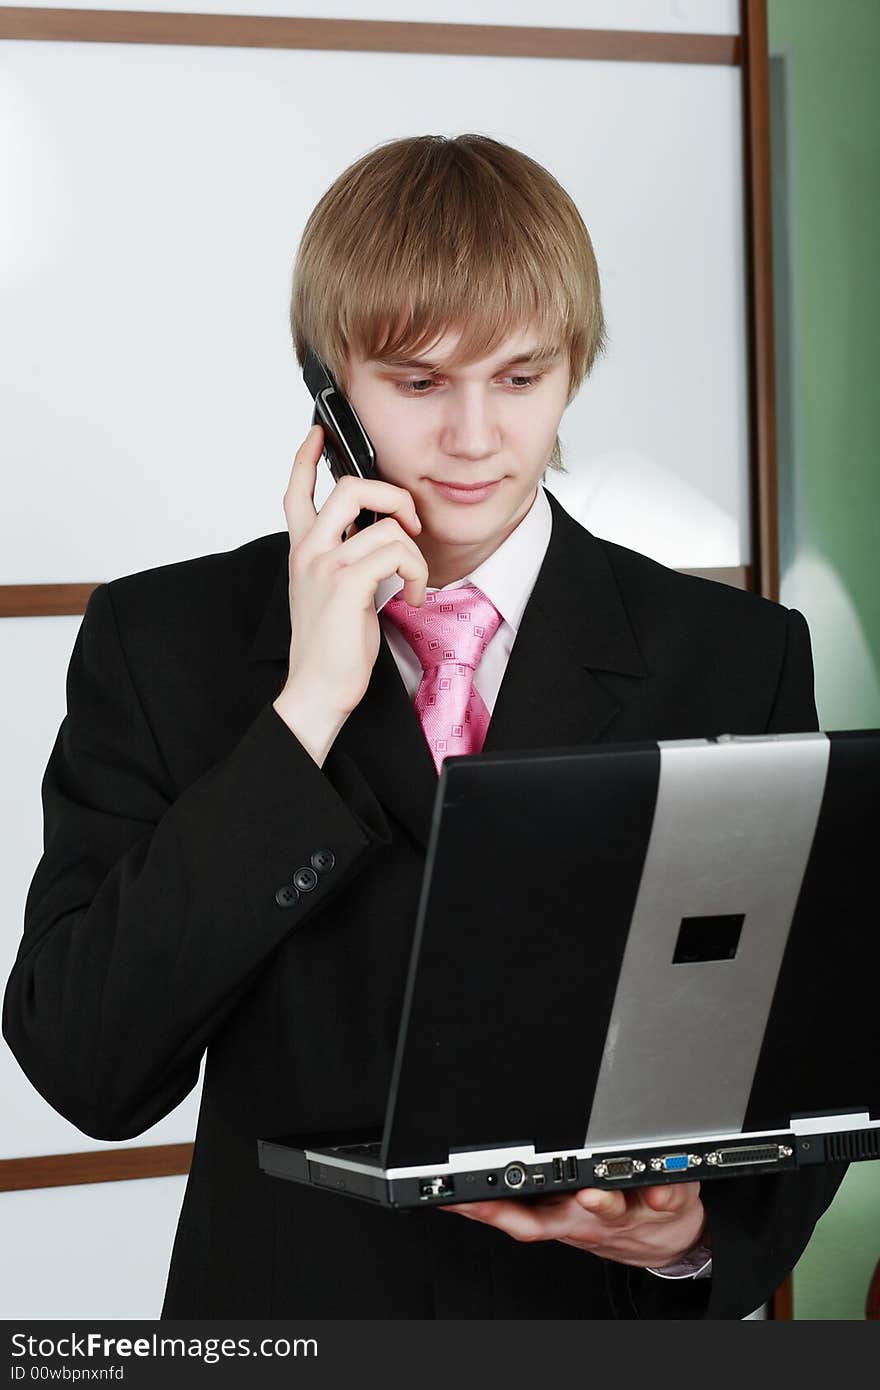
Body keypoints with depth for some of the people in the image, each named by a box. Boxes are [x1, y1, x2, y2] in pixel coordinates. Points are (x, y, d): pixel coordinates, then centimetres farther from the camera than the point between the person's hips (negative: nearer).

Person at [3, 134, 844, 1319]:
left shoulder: (740, 657, 3)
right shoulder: (161, 643, 1)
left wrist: (697, 1229, -15)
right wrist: (305, 709, -14)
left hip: (617, 1311, 1)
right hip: (287, 1292, 0)